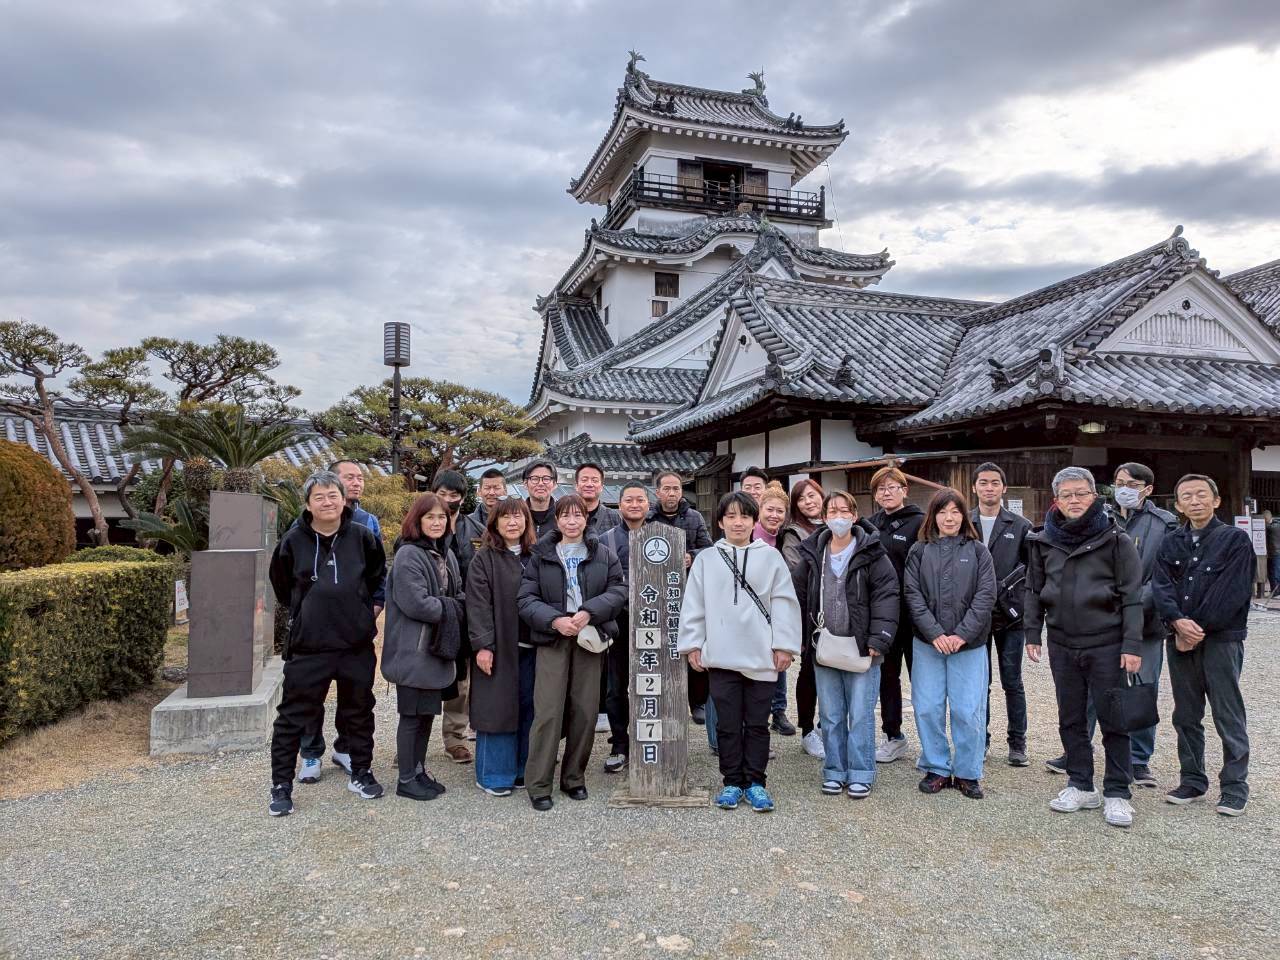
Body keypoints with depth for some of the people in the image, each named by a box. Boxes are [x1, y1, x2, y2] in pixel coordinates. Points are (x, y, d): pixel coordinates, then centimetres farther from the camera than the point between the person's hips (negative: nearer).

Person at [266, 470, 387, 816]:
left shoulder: (363, 536, -3)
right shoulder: (294, 540, -5)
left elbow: (377, 576, 14)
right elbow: (282, 585, 12)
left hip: (356, 643, 2)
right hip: (308, 645, -1)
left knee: (359, 712, 15)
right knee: (293, 716, 4)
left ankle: (361, 773, 31)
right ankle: (281, 785, 18)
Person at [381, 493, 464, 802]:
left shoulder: (446, 554, 11)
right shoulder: (409, 555, -15)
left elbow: (459, 594, 17)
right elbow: (415, 603, -22)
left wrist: (457, 607, -5)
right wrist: (451, 609, -10)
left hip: (439, 648, 8)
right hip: (414, 649, -8)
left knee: (427, 712, 16)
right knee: (412, 715, 2)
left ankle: (418, 771, 28)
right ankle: (406, 780, 15)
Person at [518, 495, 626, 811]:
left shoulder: (604, 555, 9)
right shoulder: (541, 556, 7)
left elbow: (618, 592, 1)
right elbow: (527, 599, 0)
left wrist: (589, 612, -15)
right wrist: (554, 620, -15)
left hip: (589, 638, 2)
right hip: (552, 639, -1)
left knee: (585, 710, 5)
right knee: (548, 711, -6)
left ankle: (574, 778, 21)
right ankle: (538, 784, 5)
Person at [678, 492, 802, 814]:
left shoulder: (770, 557, 2)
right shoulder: (706, 559, 5)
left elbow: (783, 602, 0)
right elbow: (694, 605, 5)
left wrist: (784, 645, -4)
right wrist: (692, 644, 2)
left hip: (762, 656, 0)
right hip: (721, 656, 1)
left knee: (757, 724, 9)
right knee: (728, 724, 8)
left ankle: (755, 783, 21)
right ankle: (732, 783, 21)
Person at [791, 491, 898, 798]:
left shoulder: (872, 555, -4)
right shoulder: (811, 556, 6)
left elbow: (886, 597, -8)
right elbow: (798, 597, 11)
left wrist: (878, 640, -16)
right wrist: (800, 639, 5)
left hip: (861, 649, -3)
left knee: (861, 714, 2)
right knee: (831, 716, 11)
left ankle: (860, 774, 15)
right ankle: (834, 771, 23)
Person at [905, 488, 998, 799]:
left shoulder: (978, 551, 5)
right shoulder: (920, 551, 5)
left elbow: (986, 596, -3)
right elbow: (913, 595, -1)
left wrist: (962, 634, -12)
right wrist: (935, 634, -12)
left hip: (969, 644, -1)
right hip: (927, 643, 1)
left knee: (968, 711, 1)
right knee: (928, 709, 3)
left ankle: (968, 773, 16)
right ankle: (936, 769, 18)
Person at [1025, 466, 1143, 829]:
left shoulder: (1115, 540, -5)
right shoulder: (1043, 541, 5)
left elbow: (1131, 596, -6)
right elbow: (1034, 591, 12)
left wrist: (1131, 645, -11)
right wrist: (1032, 633, 6)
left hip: (1106, 645, -4)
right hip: (1062, 645, 4)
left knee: (1113, 720, 4)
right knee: (1071, 719, 12)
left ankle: (1116, 793, 17)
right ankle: (1080, 786, 25)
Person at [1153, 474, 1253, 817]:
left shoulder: (1236, 539, -3)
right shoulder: (1172, 543, 10)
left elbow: (1231, 593, -12)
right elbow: (1161, 585, -1)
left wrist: (1199, 630, -14)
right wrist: (1178, 621, -18)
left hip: (1221, 639, -5)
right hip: (1180, 639, 5)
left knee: (1228, 716, 1)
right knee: (1186, 715, 11)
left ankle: (1235, 786, 13)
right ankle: (1192, 781, 23)